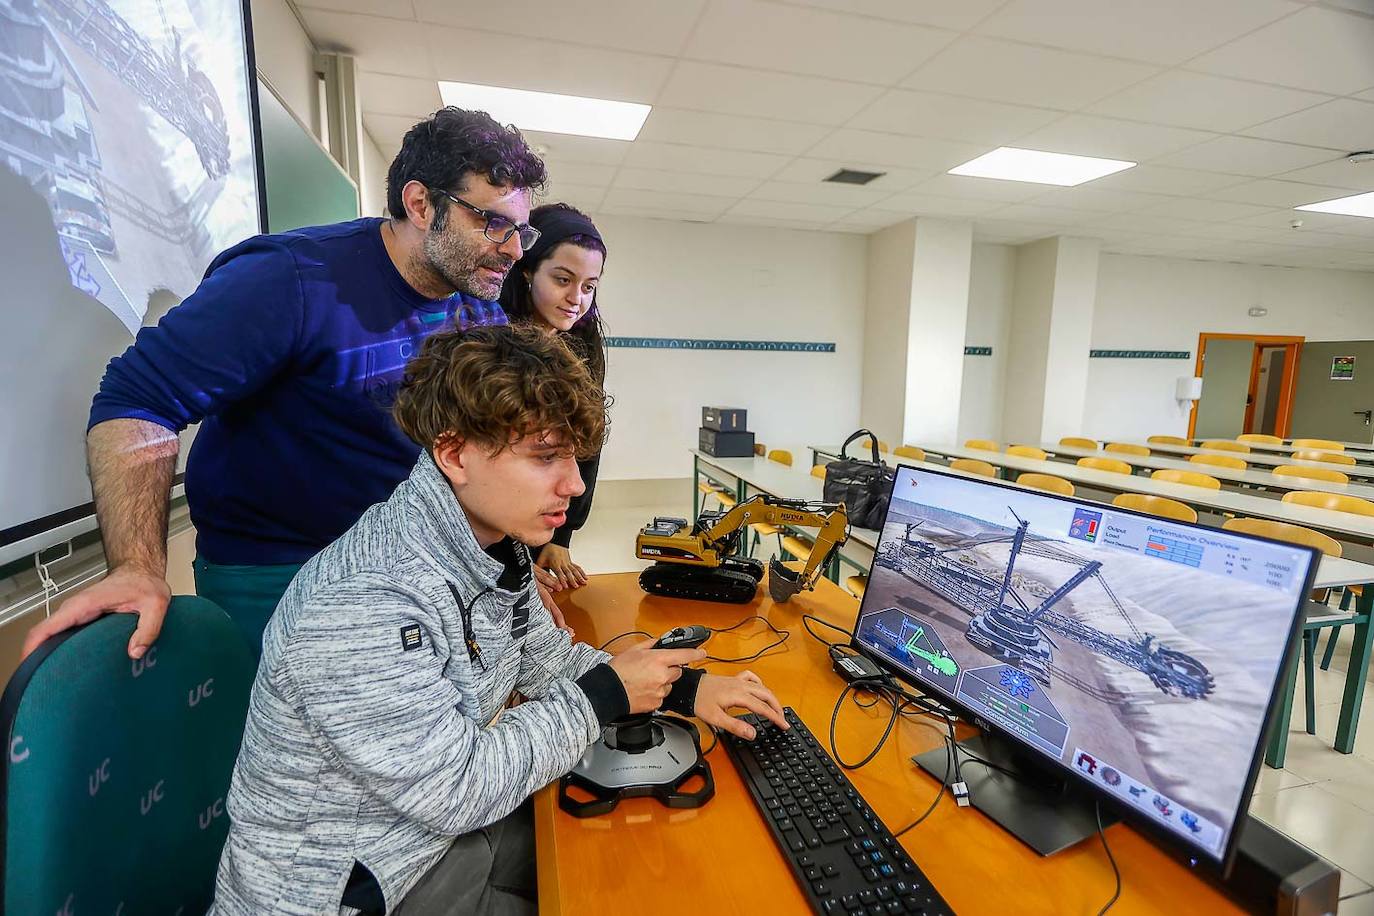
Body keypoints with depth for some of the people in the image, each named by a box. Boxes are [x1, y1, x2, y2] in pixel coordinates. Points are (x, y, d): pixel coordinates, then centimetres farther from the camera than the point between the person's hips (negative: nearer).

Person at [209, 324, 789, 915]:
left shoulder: (495, 547, -8)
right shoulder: (357, 603, -34)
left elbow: (547, 657, 4)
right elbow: (455, 789, -28)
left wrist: (684, 689, -7)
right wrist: (604, 695, -19)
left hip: (445, 826, 7)